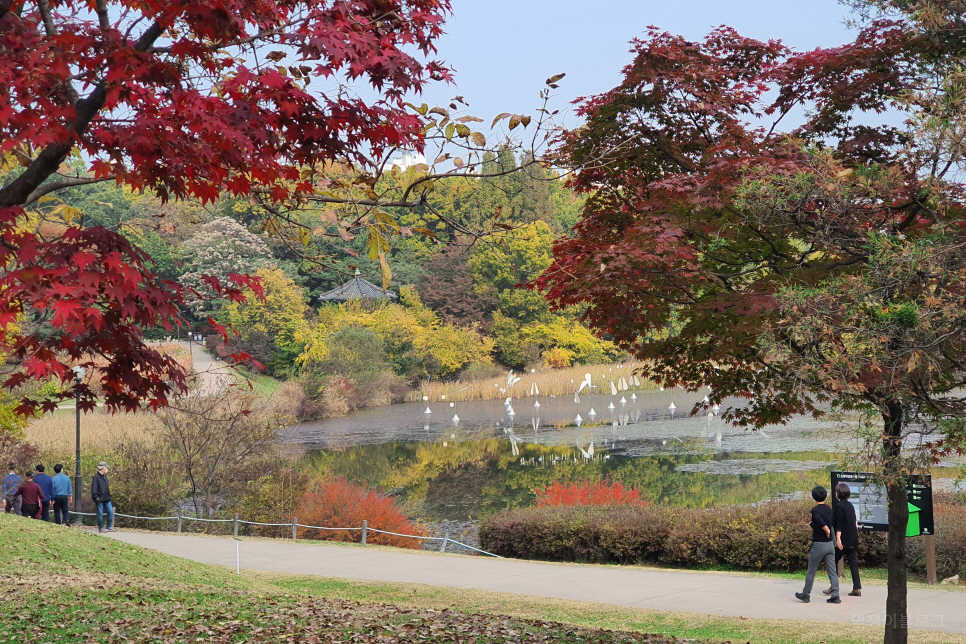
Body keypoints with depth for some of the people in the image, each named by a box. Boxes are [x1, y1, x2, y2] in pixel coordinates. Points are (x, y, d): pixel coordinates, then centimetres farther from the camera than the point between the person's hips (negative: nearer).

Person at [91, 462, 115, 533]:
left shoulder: (105, 476, 17)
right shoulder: (96, 477, -9)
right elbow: (94, 489, -13)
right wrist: (96, 497, -19)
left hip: (107, 499, 8)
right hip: (100, 499, -7)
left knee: (110, 512, 2)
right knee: (100, 514, 0)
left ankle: (110, 527, 9)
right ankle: (101, 528, 7)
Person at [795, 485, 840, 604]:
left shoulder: (815, 510, -13)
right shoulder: (829, 509, 7)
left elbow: (822, 523, -30)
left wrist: (827, 531, -13)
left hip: (819, 545, -6)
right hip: (830, 544, 6)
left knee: (811, 571, 7)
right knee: (832, 572, 6)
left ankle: (806, 595, 18)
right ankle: (835, 596, 2)